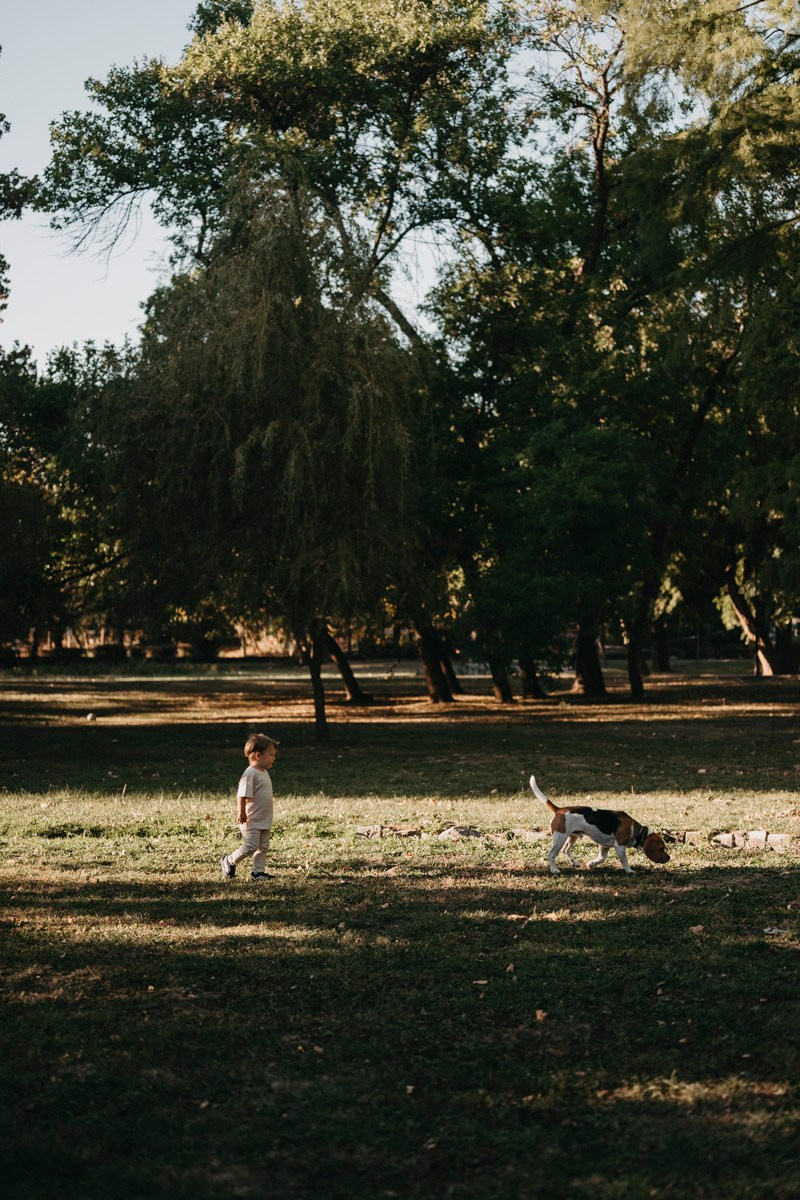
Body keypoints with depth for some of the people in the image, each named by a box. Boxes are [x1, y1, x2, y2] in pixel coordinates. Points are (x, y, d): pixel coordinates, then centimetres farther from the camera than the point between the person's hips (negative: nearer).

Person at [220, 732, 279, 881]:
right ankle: (229, 861, 11)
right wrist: (242, 813, -25)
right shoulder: (250, 773, -19)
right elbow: (242, 795, -23)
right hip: (252, 820, -9)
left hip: (264, 820, 9)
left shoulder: (263, 773, 12)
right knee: (250, 847, -7)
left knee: (263, 847, 10)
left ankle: (258, 871, 17)